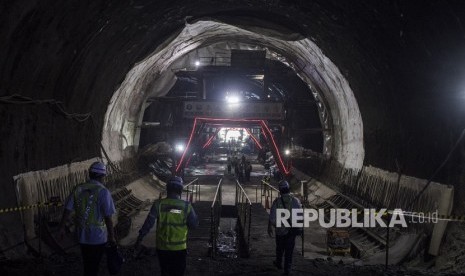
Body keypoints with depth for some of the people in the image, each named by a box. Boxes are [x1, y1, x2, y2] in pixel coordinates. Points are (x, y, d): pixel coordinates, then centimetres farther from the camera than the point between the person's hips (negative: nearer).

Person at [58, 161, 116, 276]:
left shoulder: (78, 189, 0)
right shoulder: (103, 191, -14)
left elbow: (67, 210, 0)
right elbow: (108, 218, -15)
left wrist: (61, 228, 10)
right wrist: (112, 237, -6)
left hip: (82, 236, 5)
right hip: (98, 237, -5)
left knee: (88, 265, 21)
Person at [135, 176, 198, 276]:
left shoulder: (159, 204, -10)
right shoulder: (186, 206, -11)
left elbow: (148, 223, -11)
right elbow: (194, 224, -4)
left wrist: (140, 238, -4)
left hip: (162, 247, 1)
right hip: (179, 248, -1)